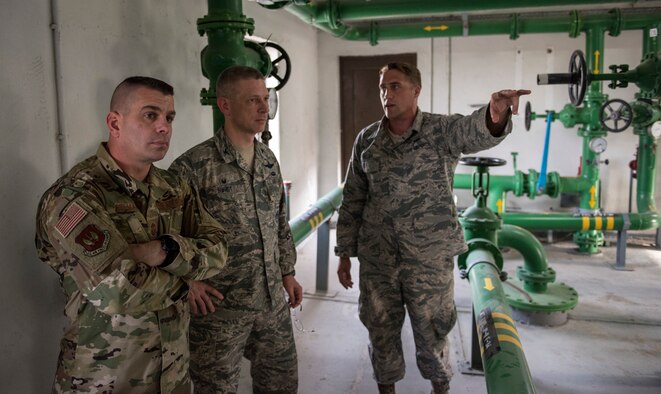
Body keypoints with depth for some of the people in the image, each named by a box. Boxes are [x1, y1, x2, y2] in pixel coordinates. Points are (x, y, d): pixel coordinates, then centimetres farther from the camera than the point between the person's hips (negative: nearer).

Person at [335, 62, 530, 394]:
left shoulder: (443, 130, -7)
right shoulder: (366, 139, 2)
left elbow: (476, 131, -31)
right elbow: (352, 201, 7)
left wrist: (496, 114, -54)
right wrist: (344, 252, 6)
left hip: (430, 257, -2)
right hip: (376, 259, 3)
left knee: (430, 332, 13)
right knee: (381, 332, 15)